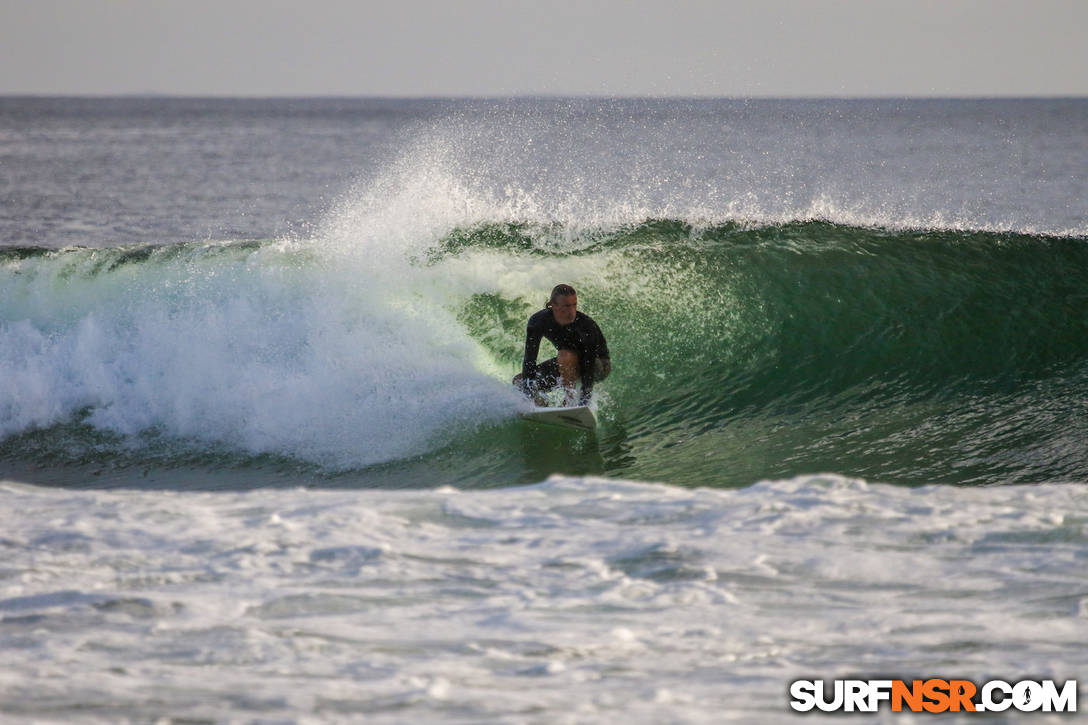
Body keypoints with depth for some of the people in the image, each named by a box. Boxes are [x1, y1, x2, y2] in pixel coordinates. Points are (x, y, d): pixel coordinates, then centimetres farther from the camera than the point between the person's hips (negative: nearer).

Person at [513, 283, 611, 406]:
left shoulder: (586, 325, -34)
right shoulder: (538, 321, -22)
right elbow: (529, 359, -21)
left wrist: (583, 403, -39)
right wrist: (529, 394, -28)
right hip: (567, 364, 5)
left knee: (565, 354, -38)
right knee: (519, 381, -7)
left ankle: (569, 402, -26)